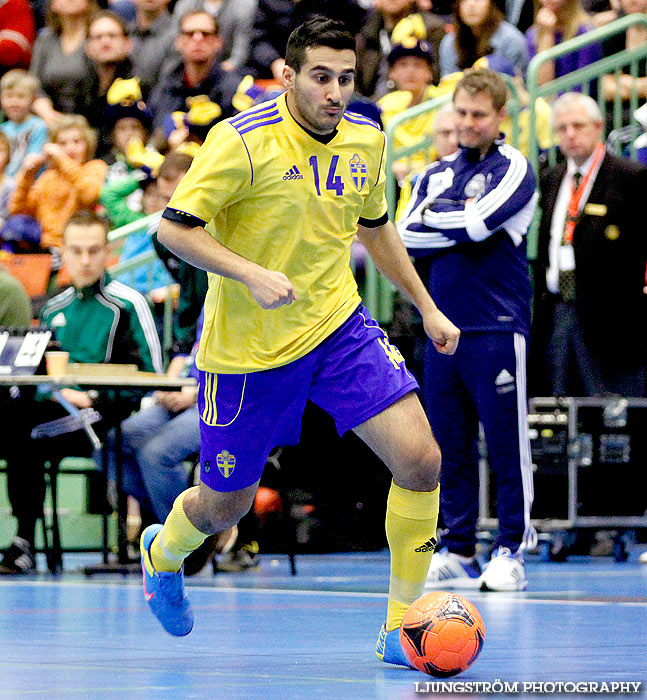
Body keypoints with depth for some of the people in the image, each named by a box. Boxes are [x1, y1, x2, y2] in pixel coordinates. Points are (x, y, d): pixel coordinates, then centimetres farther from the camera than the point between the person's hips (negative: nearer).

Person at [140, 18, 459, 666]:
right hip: (247, 348, -4)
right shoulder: (241, 140, -18)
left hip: (339, 326, 4)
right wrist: (251, 274, -29)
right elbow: (174, 228, -17)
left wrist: (426, 307, 18)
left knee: (421, 462, -13)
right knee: (224, 506, 10)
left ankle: (401, 626, 1)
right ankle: (162, 552, 47)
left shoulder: (365, 140, 1)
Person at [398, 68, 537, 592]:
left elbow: (480, 222, -16)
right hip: (444, 327, 5)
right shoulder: (436, 175, 17)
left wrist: (436, 216, -1)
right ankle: (458, 553, 12)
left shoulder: (514, 169, 0)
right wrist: (461, 229, -7)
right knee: (451, 446, 7)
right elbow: (405, 237, 6)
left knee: (507, 444, -3)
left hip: (497, 327, -5)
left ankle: (511, 552, 3)